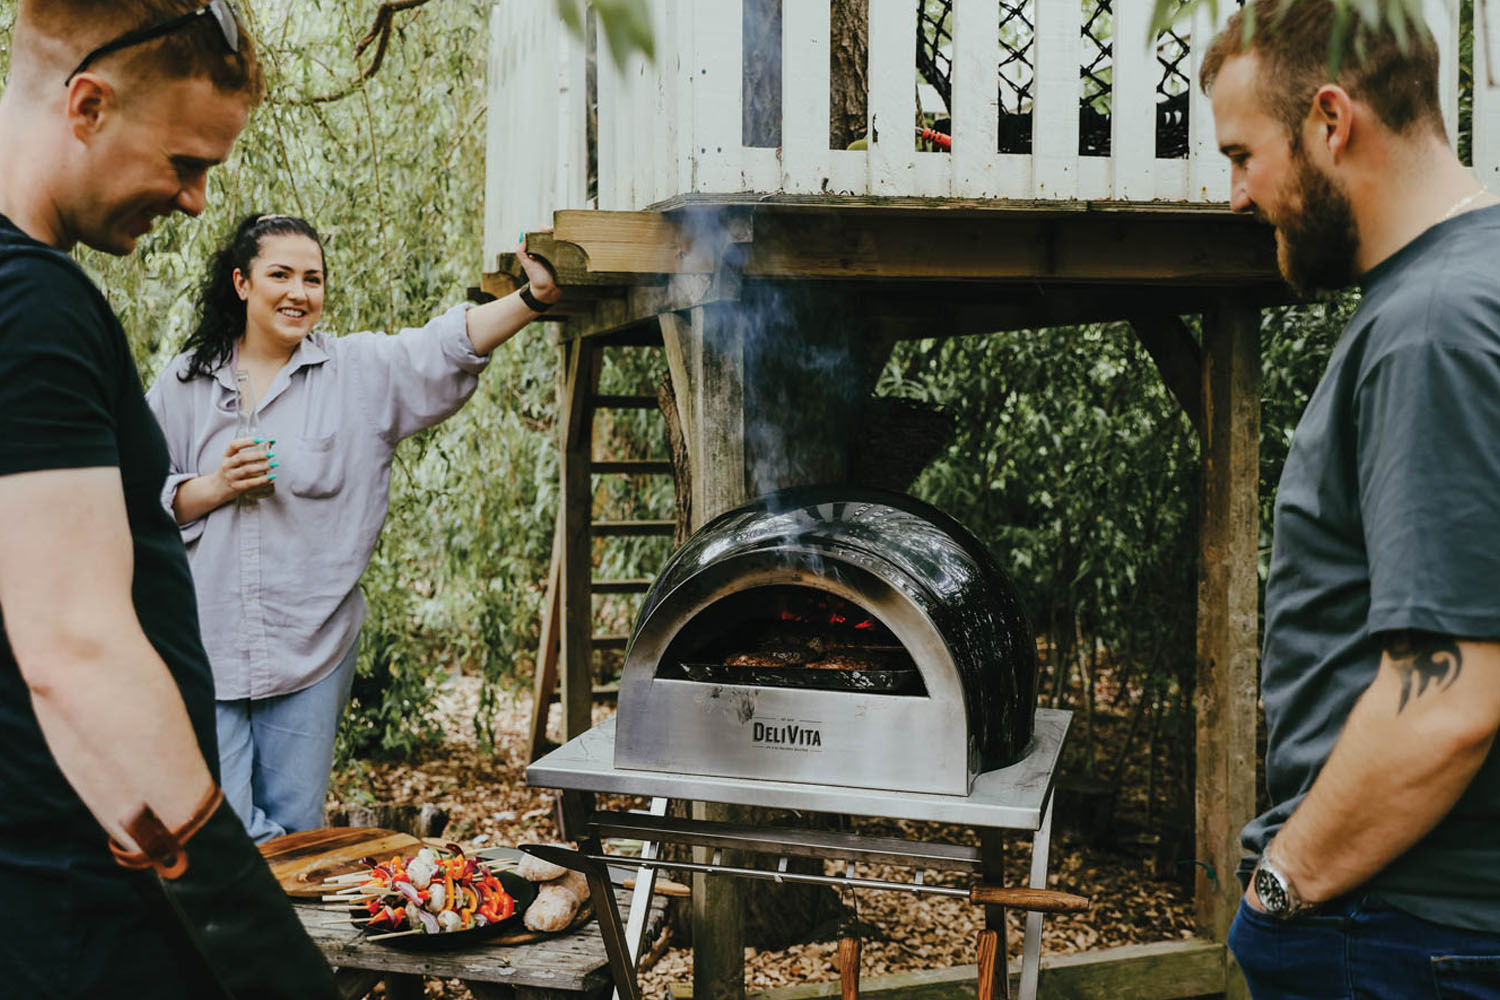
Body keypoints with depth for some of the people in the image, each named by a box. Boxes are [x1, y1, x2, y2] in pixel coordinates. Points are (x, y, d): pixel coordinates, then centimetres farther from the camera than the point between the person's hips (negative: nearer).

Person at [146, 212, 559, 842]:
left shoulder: (359, 371, 2)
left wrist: (533, 298, -32)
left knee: (296, 832, 10)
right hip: (207, 644, 0)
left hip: (312, 646, 0)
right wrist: (217, 486, -11)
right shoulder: (185, 382, 6)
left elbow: (449, 347, -16)